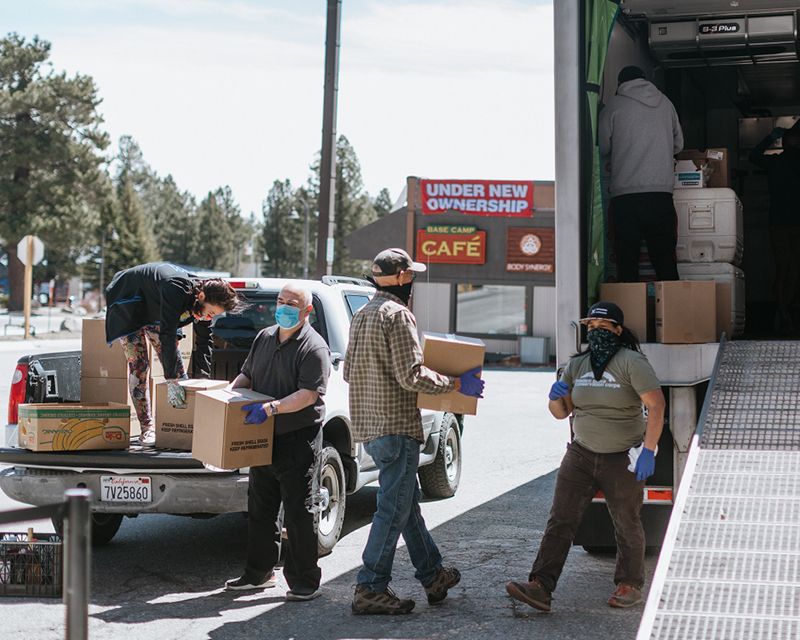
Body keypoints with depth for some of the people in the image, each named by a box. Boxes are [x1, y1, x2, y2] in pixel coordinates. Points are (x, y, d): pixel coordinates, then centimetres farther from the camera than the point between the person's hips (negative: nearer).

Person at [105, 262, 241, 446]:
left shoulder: (203, 301, -17)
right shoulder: (176, 291, -42)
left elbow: (203, 341, -9)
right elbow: (167, 336, -43)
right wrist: (172, 381, -43)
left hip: (153, 311, 7)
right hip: (127, 305, -7)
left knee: (176, 363, 3)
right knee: (139, 365, -14)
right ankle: (147, 428, -11)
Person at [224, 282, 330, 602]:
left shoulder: (314, 348, -11)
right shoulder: (264, 338, 14)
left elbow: (309, 394, -21)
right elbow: (246, 375, 23)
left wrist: (270, 408, -29)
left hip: (298, 440, -8)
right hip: (264, 440, 8)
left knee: (299, 513, -3)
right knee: (260, 509, 15)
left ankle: (304, 582, 5)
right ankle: (259, 573, 27)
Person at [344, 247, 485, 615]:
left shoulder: (362, 315, 14)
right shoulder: (397, 314, -15)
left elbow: (348, 371, 19)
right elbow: (412, 376, -20)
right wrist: (458, 384, -11)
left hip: (368, 426, 10)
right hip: (396, 427, -10)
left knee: (407, 502, 18)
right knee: (394, 509, -4)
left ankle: (433, 576, 28)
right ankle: (370, 589, -2)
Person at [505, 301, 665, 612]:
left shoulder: (631, 362, -12)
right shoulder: (577, 364, 6)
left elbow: (656, 405, -19)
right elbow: (561, 412, 11)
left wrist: (648, 450, -26)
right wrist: (556, 397, -12)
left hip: (622, 458, -5)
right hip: (581, 454, 5)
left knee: (627, 525, 10)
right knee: (560, 520, -5)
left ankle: (630, 585, 27)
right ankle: (540, 587, -10)